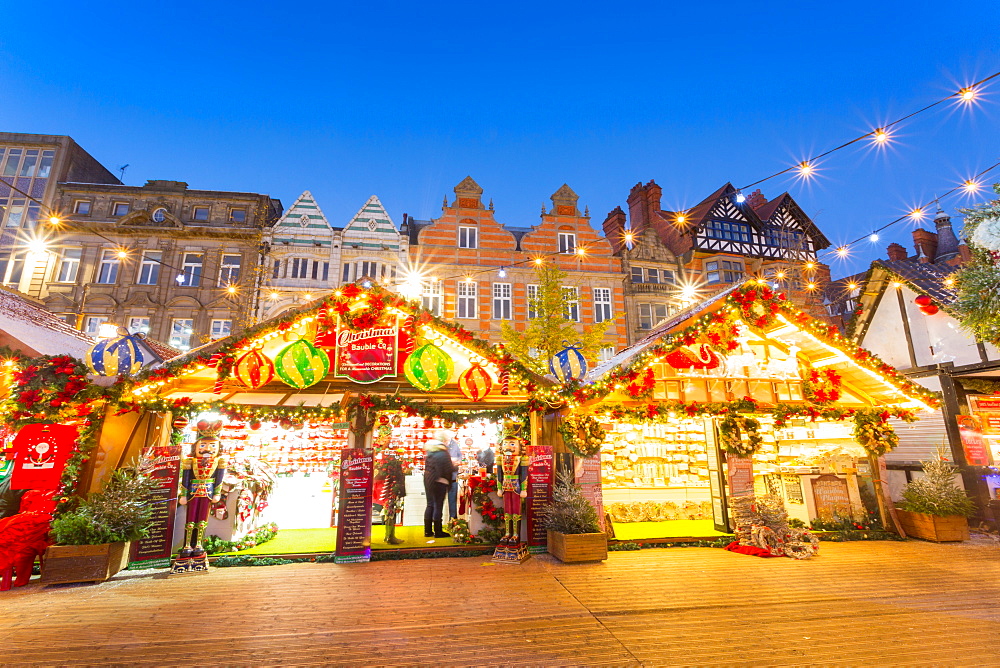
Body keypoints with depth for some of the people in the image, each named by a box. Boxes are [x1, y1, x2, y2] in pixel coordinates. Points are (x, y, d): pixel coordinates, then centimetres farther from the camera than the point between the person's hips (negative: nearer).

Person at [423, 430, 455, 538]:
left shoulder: (430, 450, 6)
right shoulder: (443, 452, -18)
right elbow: (449, 469, -18)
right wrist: (455, 465, 2)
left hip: (427, 480, 8)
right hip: (439, 482, -7)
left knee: (430, 505, 14)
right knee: (438, 506, 2)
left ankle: (428, 531, 21)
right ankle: (438, 532, 10)